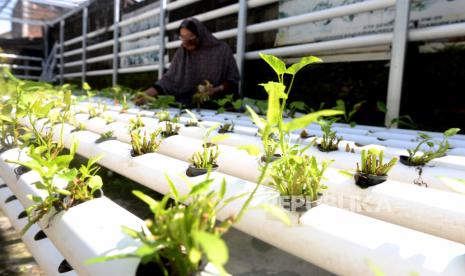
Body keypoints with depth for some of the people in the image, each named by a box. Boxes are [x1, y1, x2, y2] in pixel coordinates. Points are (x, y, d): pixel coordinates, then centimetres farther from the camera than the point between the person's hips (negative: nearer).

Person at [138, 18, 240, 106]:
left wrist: (216, 90, -15)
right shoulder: (182, 52, 7)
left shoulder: (222, 50, -1)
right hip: (187, 106, 3)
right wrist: (147, 94, -12)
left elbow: (233, 79, 2)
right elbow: (169, 79, 1)